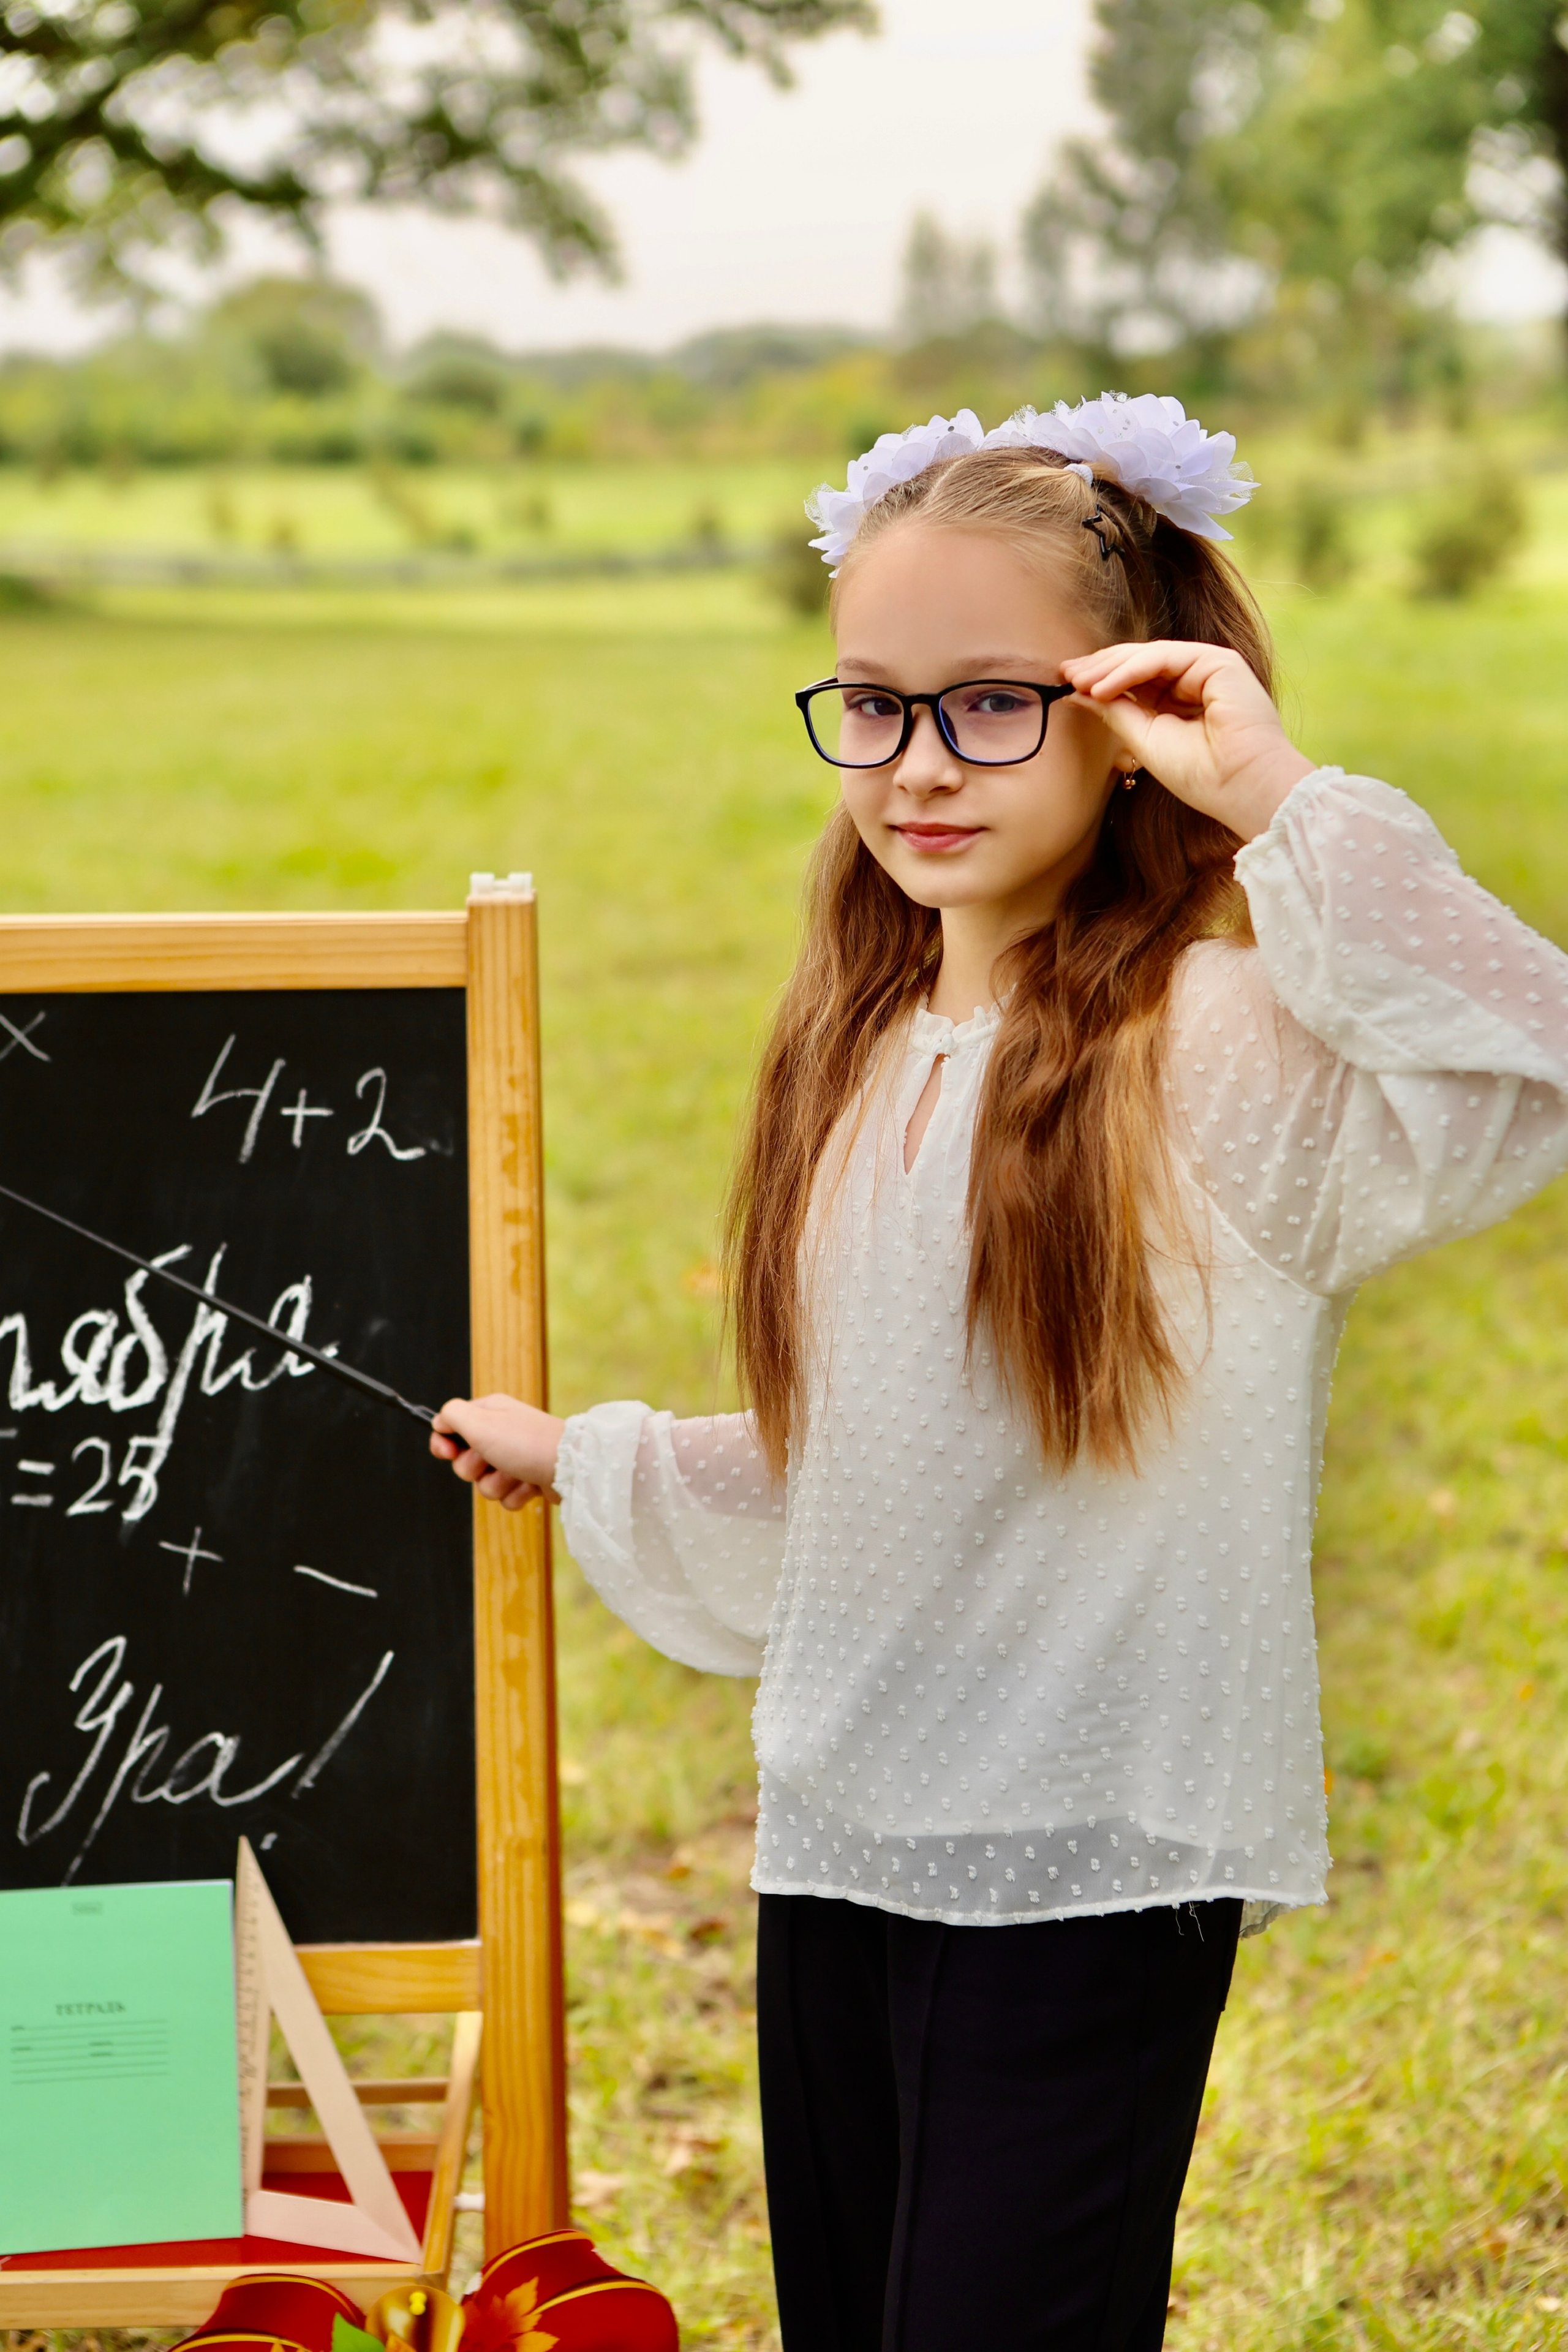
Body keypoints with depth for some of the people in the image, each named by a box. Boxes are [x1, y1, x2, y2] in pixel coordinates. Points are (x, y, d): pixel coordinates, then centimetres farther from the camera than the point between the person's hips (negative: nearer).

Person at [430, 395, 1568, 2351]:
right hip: (837, 1841, 7)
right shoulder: (860, 1058, 10)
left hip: (1094, 1874, -7)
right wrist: (590, 1465, 34)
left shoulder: (1219, 1042, -13)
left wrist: (1283, 803, -30)